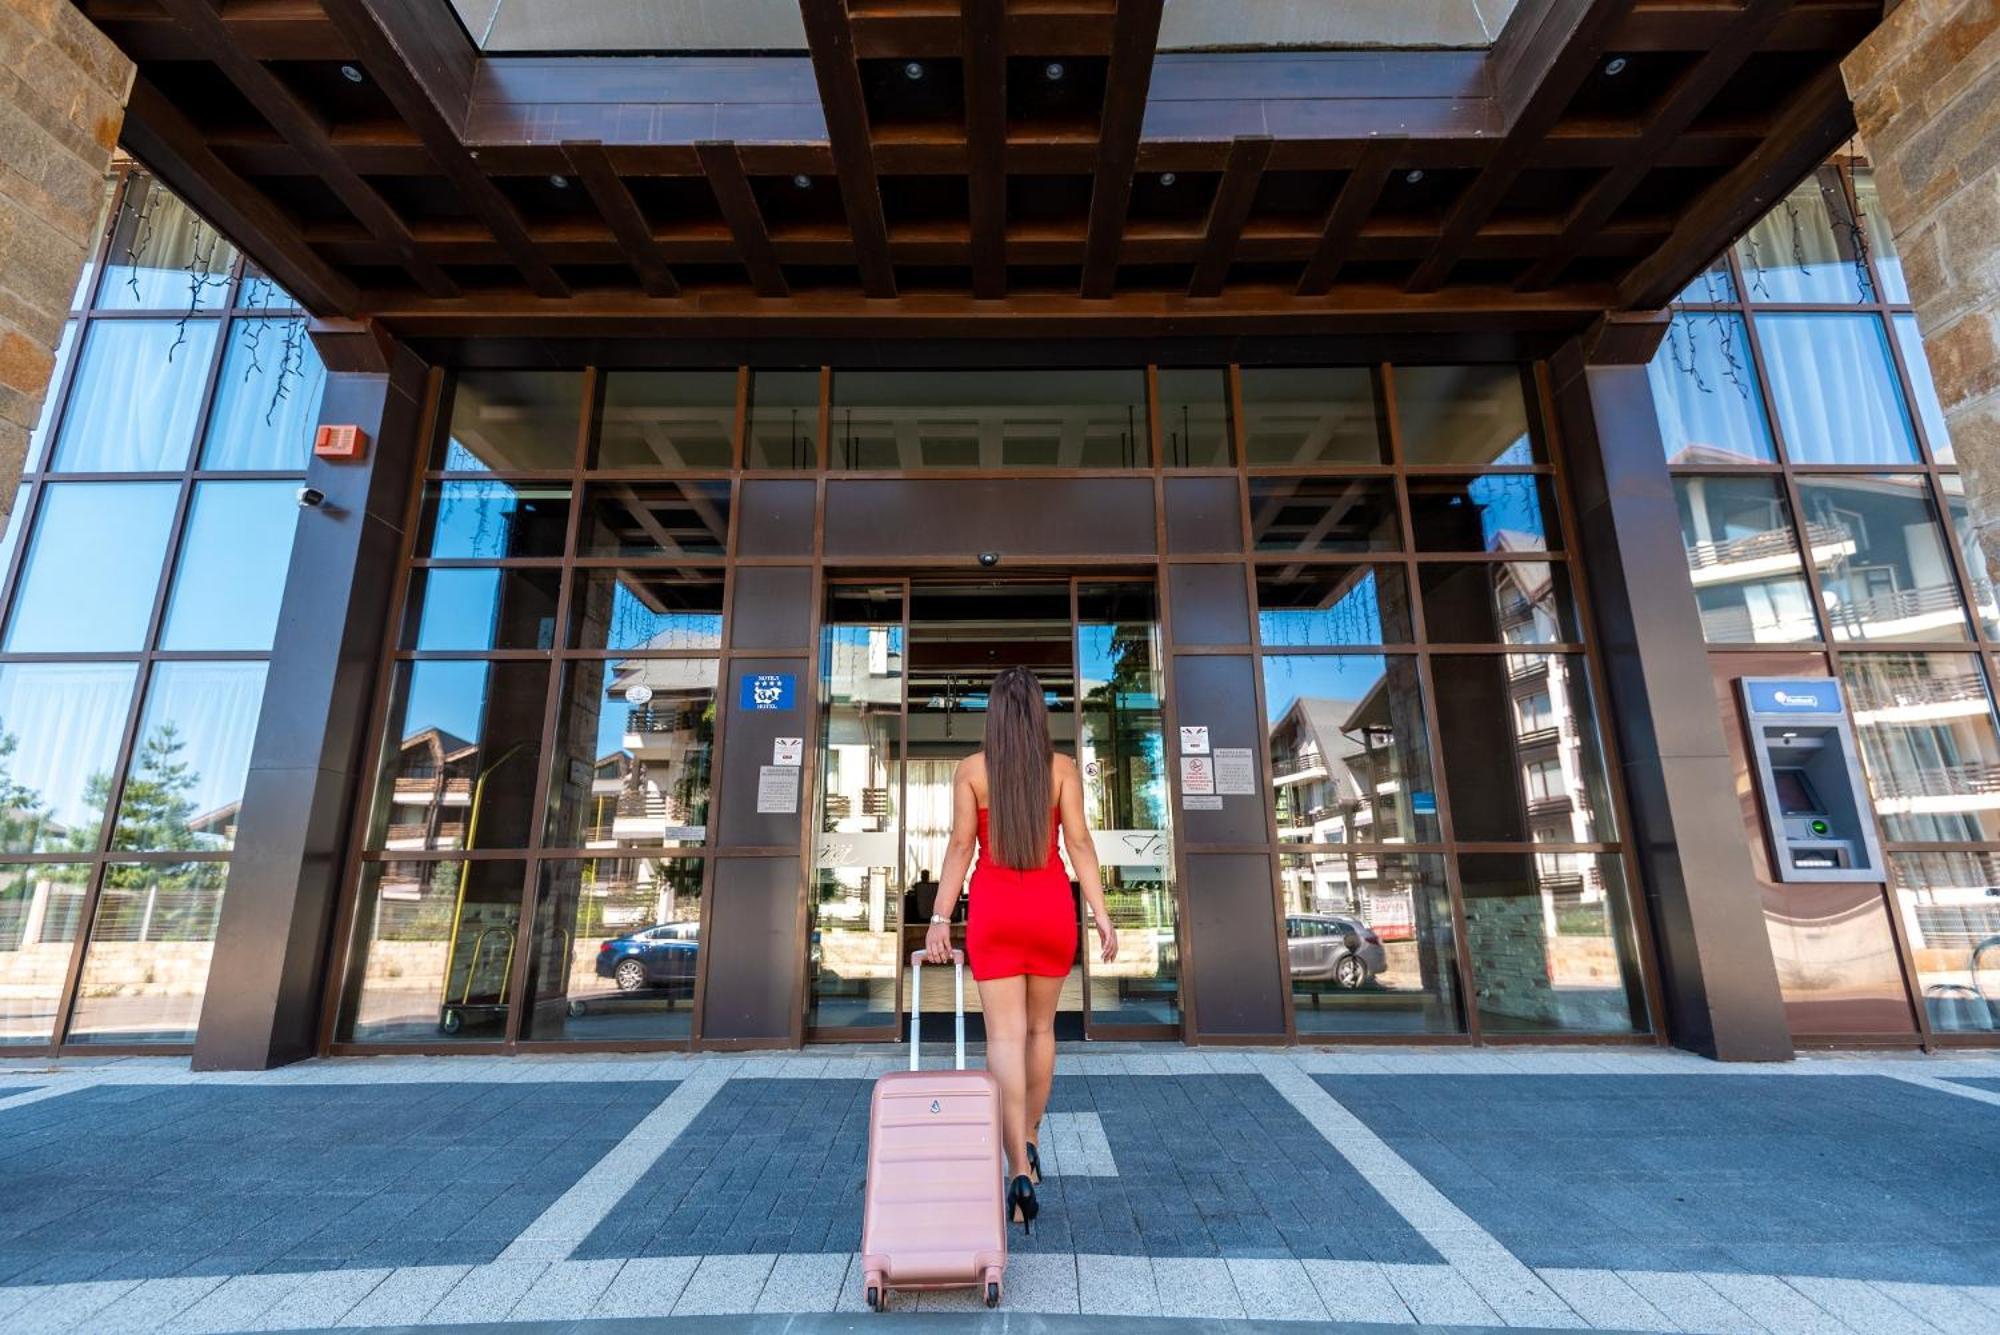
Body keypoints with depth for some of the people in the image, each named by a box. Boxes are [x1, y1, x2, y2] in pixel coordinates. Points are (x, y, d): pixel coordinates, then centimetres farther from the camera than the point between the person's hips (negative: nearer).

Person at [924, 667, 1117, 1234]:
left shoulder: (970, 769, -2)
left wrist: (939, 920, -2)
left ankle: (1020, 1171, -6)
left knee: (1005, 1036, 1)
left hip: (993, 909, -1)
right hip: (1050, 907, 2)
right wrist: (1100, 913, -6)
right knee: (1041, 1028, 20)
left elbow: (960, 846, -5)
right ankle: (1029, 1144, 33)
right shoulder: (1063, 767, 0)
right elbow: (1078, 841, -7)